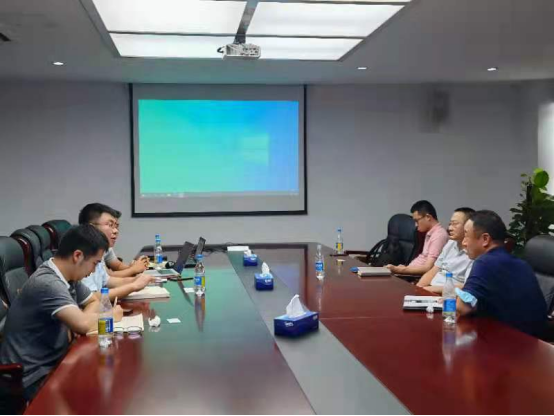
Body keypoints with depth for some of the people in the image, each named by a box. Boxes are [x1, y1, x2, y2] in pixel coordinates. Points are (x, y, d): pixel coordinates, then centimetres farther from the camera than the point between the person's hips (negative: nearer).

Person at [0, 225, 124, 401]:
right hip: (34, 377, -8)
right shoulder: (47, 283, -24)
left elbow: (95, 302, 16)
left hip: (53, 363, 8)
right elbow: (82, 325, -33)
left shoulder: (69, 277, 3)